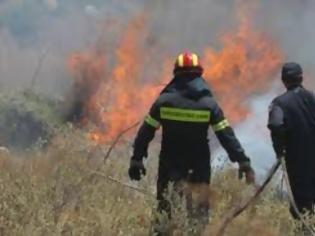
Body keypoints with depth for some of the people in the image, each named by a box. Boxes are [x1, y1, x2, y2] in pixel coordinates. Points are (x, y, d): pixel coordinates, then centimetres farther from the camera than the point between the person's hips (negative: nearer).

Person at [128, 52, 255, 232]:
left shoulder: (164, 101, -4)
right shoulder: (209, 104, -5)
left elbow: (146, 132, -3)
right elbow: (226, 135, -8)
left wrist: (137, 159, 5)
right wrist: (243, 161, -5)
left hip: (170, 163, 0)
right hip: (199, 164, 0)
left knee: (166, 205, 9)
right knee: (201, 207, 9)